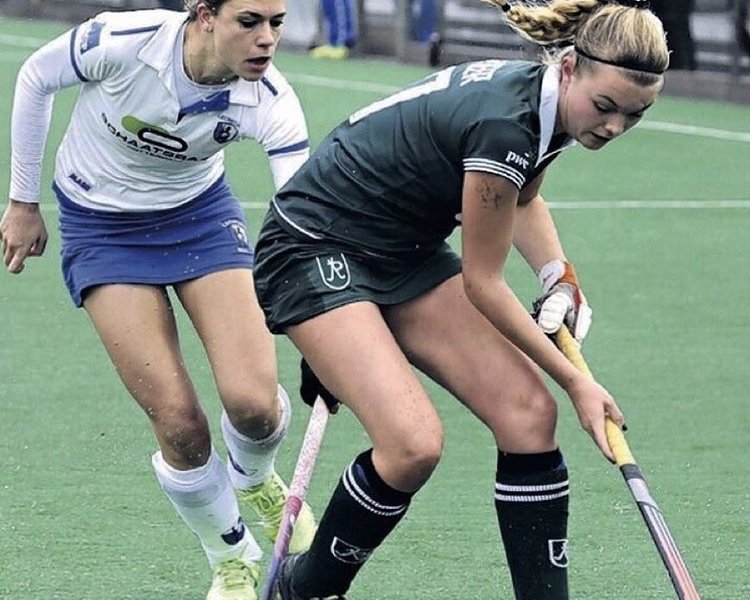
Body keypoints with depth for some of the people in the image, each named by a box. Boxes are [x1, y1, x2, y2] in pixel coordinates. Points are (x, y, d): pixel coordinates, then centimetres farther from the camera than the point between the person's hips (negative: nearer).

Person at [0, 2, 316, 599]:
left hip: (201, 213, 1)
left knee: (252, 401, -18)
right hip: (103, 229, -1)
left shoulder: (269, 100, -25)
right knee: (178, 421, -13)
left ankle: (255, 480, 21)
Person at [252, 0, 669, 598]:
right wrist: (575, 380, -11)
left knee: (529, 414, -7)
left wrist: (561, 280, 2)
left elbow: (524, 201, 20)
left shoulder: (545, 104, -5)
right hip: (316, 251, -9)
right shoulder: (504, 127, -31)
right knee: (413, 443, -23)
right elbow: (482, 284, -19)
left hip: (407, 252, 9)